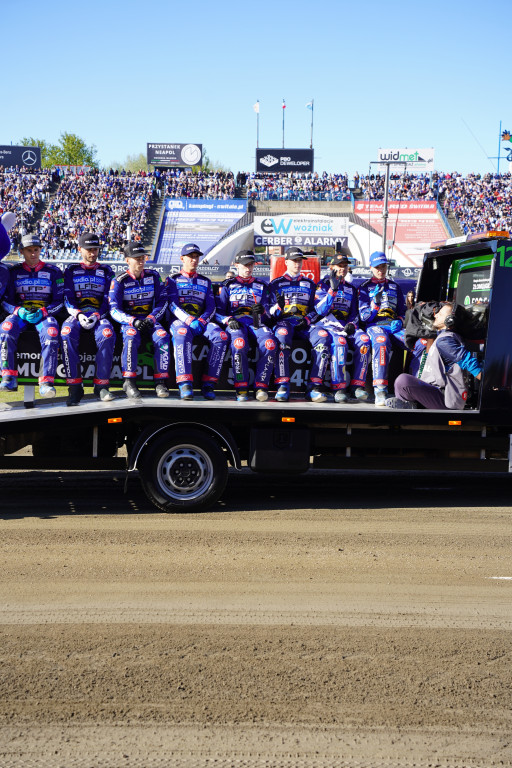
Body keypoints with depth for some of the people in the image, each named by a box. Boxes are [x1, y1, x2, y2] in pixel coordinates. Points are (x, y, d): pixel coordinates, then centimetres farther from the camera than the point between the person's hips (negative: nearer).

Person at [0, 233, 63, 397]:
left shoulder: (53, 271, 11)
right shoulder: (14, 272, 14)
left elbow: (59, 301, 6)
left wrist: (43, 312, -13)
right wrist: (19, 311, -12)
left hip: (45, 314, -1)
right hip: (20, 314, 1)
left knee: (51, 331, -37)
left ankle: (46, 382, -42)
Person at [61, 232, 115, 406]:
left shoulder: (106, 271, 17)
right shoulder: (71, 271, 18)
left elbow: (108, 300, 7)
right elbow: (68, 299, 7)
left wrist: (96, 316, -12)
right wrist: (79, 315, -13)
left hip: (99, 315, 0)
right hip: (77, 315, 0)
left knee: (107, 334, -36)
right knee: (67, 332, -35)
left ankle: (101, 386, -30)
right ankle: (74, 387, -34)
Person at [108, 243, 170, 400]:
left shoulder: (153, 276, 9)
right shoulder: (119, 281, 0)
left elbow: (162, 302, 7)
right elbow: (114, 310, -6)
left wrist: (151, 318, -11)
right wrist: (133, 321, -23)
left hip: (150, 320, 2)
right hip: (128, 321, -2)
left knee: (162, 337, -30)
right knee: (131, 339, -36)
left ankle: (161, 382, -25)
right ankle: (129, 383, -29)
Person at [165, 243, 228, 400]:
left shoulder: (206, 281, 24)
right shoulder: (173, 279, 15)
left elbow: (211, 307, 12)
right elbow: (172, 305, -1)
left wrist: (201, 321, -11)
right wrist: (190, 320, -18)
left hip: (202, 321, 3)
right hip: (180, 320, -3)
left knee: (221, 336, -29)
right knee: (182, 334, -40)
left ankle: (208, 383, -28)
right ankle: (185, 384, -46)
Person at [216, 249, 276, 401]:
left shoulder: (262, 286, 26)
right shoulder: (228, 286, 22)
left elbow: (268, 313, 15)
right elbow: (218, 311, 12)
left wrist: (263, 310, -11)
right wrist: (229, 320, -10)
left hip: (257, 323, 2)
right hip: (235, 322, -1)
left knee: (270, 343, -33)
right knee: (239, 343, -38)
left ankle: (261, 385, -30)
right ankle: (241, 387, -32)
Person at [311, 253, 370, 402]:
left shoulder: (351, 289, 24)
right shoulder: (323, 285, 9)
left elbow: (354, 313, 20)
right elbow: (320, 310, -5)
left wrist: (351, 324, -3)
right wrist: (333, 289, -14)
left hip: (346, 326, 4)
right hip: (325, 325, -4)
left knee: (363, 339, -28)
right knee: (339, 342, -37)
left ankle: (357, 385, -26)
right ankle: (339, 388, -36)